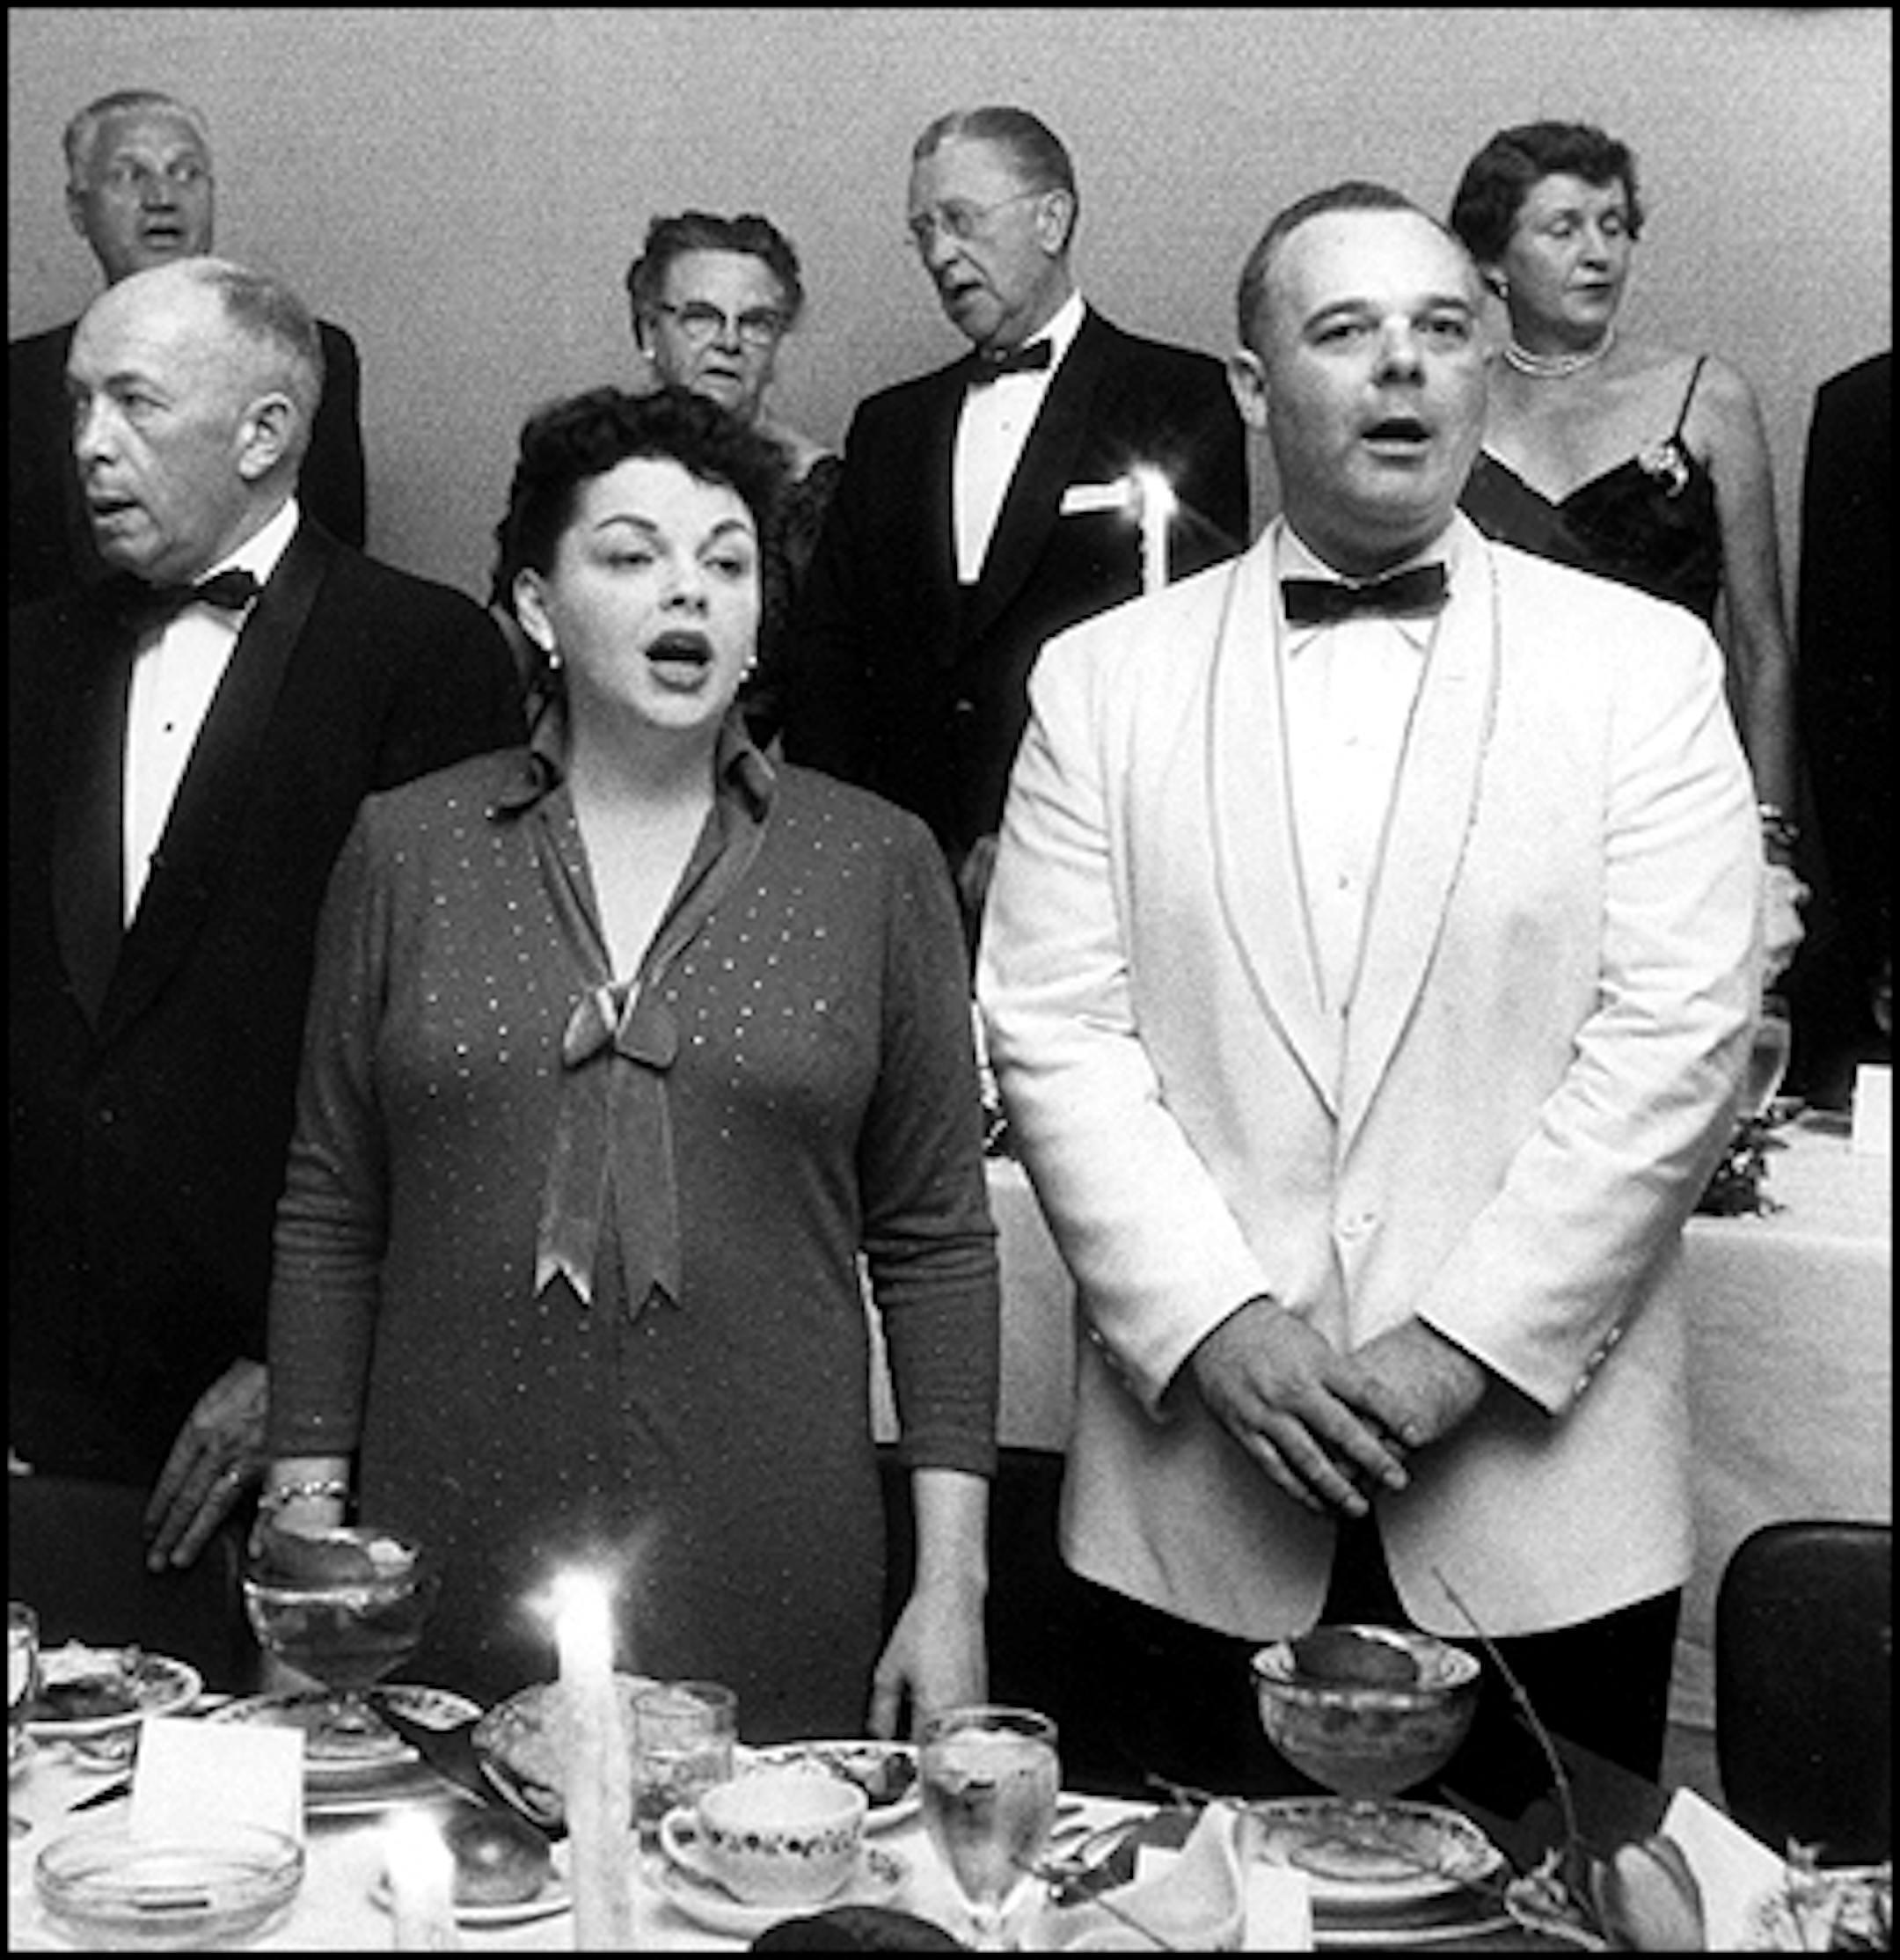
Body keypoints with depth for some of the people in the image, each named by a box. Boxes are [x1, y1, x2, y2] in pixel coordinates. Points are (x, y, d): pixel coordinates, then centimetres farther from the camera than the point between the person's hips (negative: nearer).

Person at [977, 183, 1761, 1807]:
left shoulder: (1645, 665, 3)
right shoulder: (1105, 678, 6)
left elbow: (1679, 1031, -5)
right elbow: (1054, 1032, 0)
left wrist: (1466, 1342, -13)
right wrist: (1217, 1321, -12)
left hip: (1543, 1503, 0)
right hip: (1198, 1503, 1)